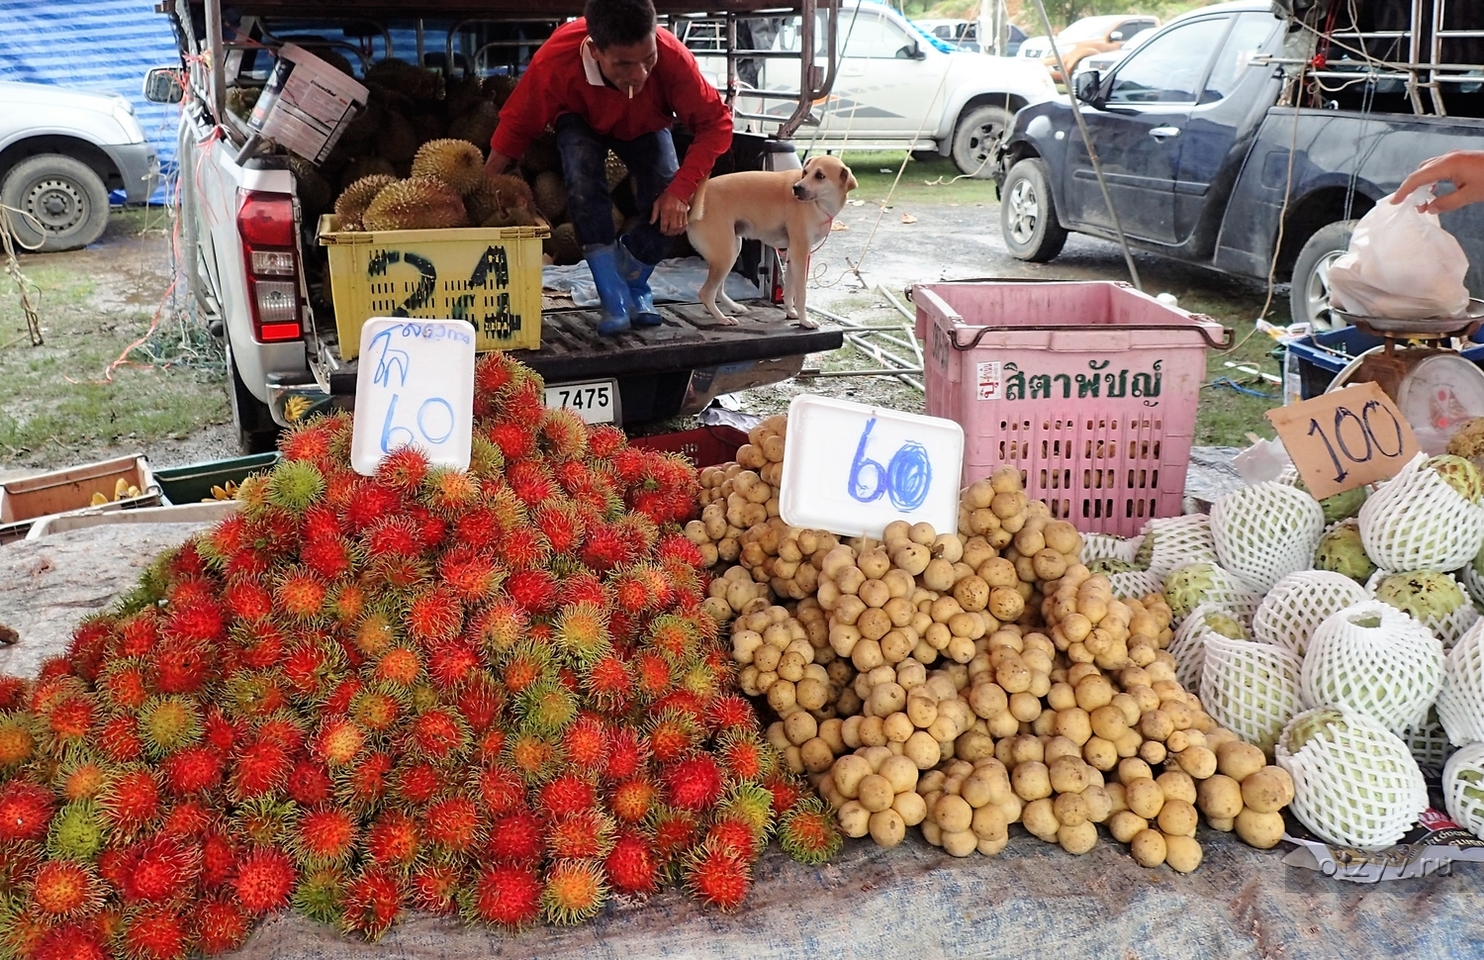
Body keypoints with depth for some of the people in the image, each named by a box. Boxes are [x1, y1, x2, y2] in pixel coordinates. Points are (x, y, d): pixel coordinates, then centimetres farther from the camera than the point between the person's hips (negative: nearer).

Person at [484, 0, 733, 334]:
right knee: (584, 184, -31)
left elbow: (716, 123, -30)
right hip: (583, 122, -1)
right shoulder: (556, 60, -41)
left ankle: (633, 285, 11)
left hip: (645, 124, 1)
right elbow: (516, 126, -27)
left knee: (670, 206, -19)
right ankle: (614, 300, -16)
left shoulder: (672, 56, -41)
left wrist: (681, 189, -40)